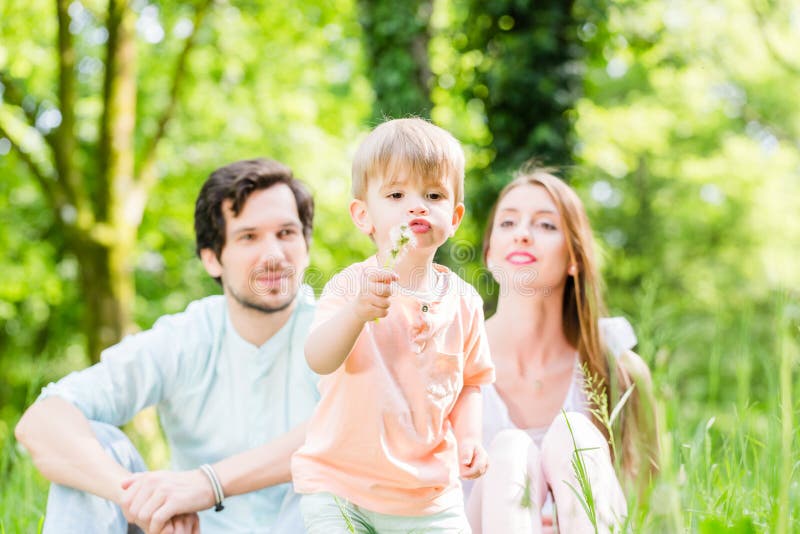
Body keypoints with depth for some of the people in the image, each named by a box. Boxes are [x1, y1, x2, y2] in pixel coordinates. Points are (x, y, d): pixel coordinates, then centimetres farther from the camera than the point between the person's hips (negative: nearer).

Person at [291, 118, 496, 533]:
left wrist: (468, 436, -3)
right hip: (340, 483, -3)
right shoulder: (350, 285, -11)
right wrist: (357, 311, -44)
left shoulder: (462, 300, 1)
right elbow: (319, 359, -28)